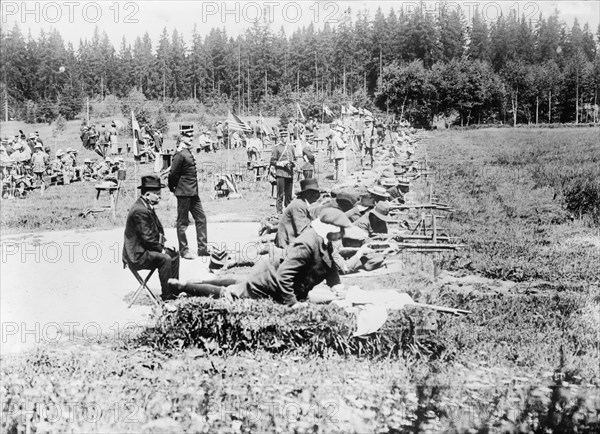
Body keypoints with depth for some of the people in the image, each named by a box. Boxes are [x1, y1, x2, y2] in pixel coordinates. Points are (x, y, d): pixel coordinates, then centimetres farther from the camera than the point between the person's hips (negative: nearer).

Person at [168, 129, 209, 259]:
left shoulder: (188, 153, 14)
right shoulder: (180, 154, -14)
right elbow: (172, 174, -15)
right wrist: (173, 188, -4)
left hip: (193, 193, 9)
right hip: (184, 193, -9)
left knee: (201, 218, 8)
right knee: (183, 222, 1)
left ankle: (202, 248, 13)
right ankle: (184, 250, 8)